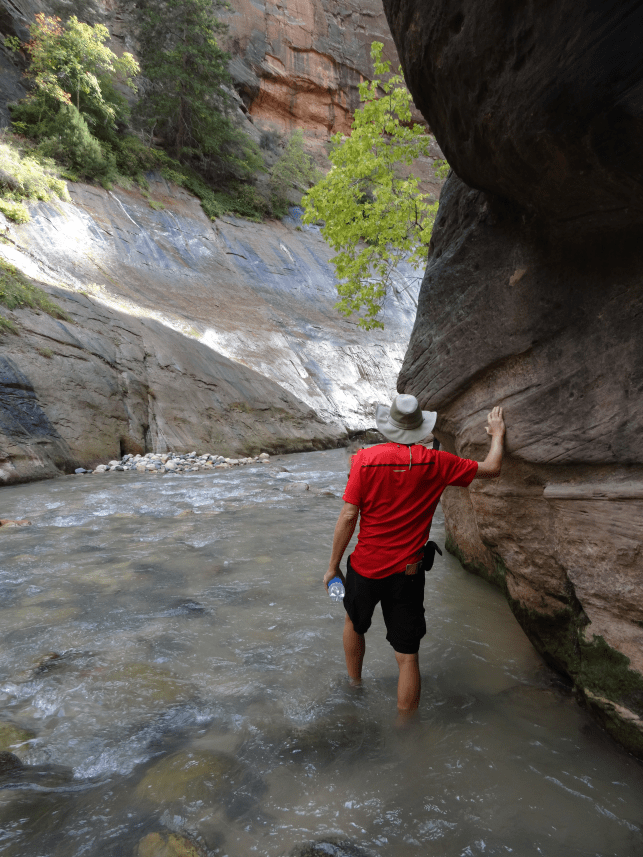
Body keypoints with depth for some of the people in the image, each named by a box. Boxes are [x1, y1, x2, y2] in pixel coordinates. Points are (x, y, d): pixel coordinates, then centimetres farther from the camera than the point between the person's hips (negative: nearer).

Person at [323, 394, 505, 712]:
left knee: (354, 623, 29)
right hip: (407, 574, 0)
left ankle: (354, 684, 51)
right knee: (407, 657, 11)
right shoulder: (435, 463, -7)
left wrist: (333, 565, -3)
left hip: (365, 567, 1)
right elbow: (491, 468, 4)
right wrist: (497, 435, 22)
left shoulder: (365, 459, -11)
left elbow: (348, 516, -13)